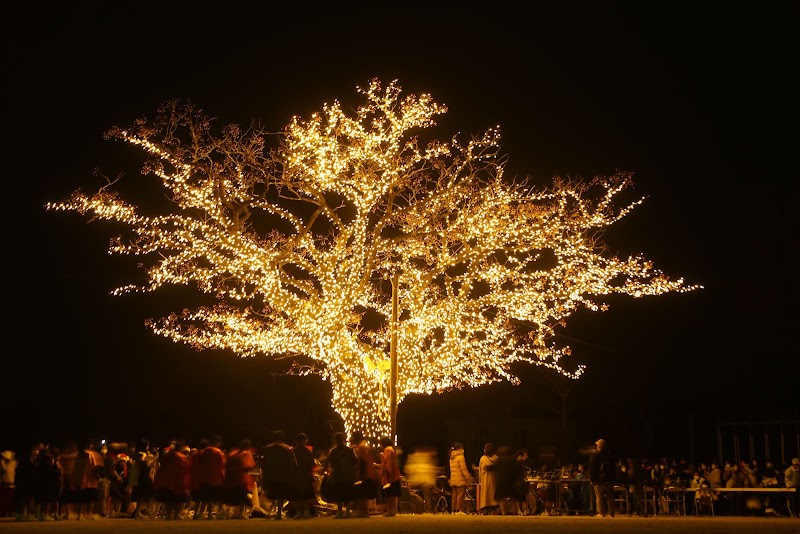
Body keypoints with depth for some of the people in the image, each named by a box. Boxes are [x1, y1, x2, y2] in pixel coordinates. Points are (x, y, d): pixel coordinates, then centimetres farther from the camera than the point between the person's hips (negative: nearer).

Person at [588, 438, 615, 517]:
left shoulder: (594, 456, -4)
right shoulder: (609, 456, 7)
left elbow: (591, 469, -5)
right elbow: (614, 468, 11)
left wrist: (591, 479, 2)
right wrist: (612, 479, 16)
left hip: (598, 480, -3)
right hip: (609, 480, 3)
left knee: (599, 497, -1)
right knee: (610, 497, 7)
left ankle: (601, 513, -6)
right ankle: (611, 513, 6)